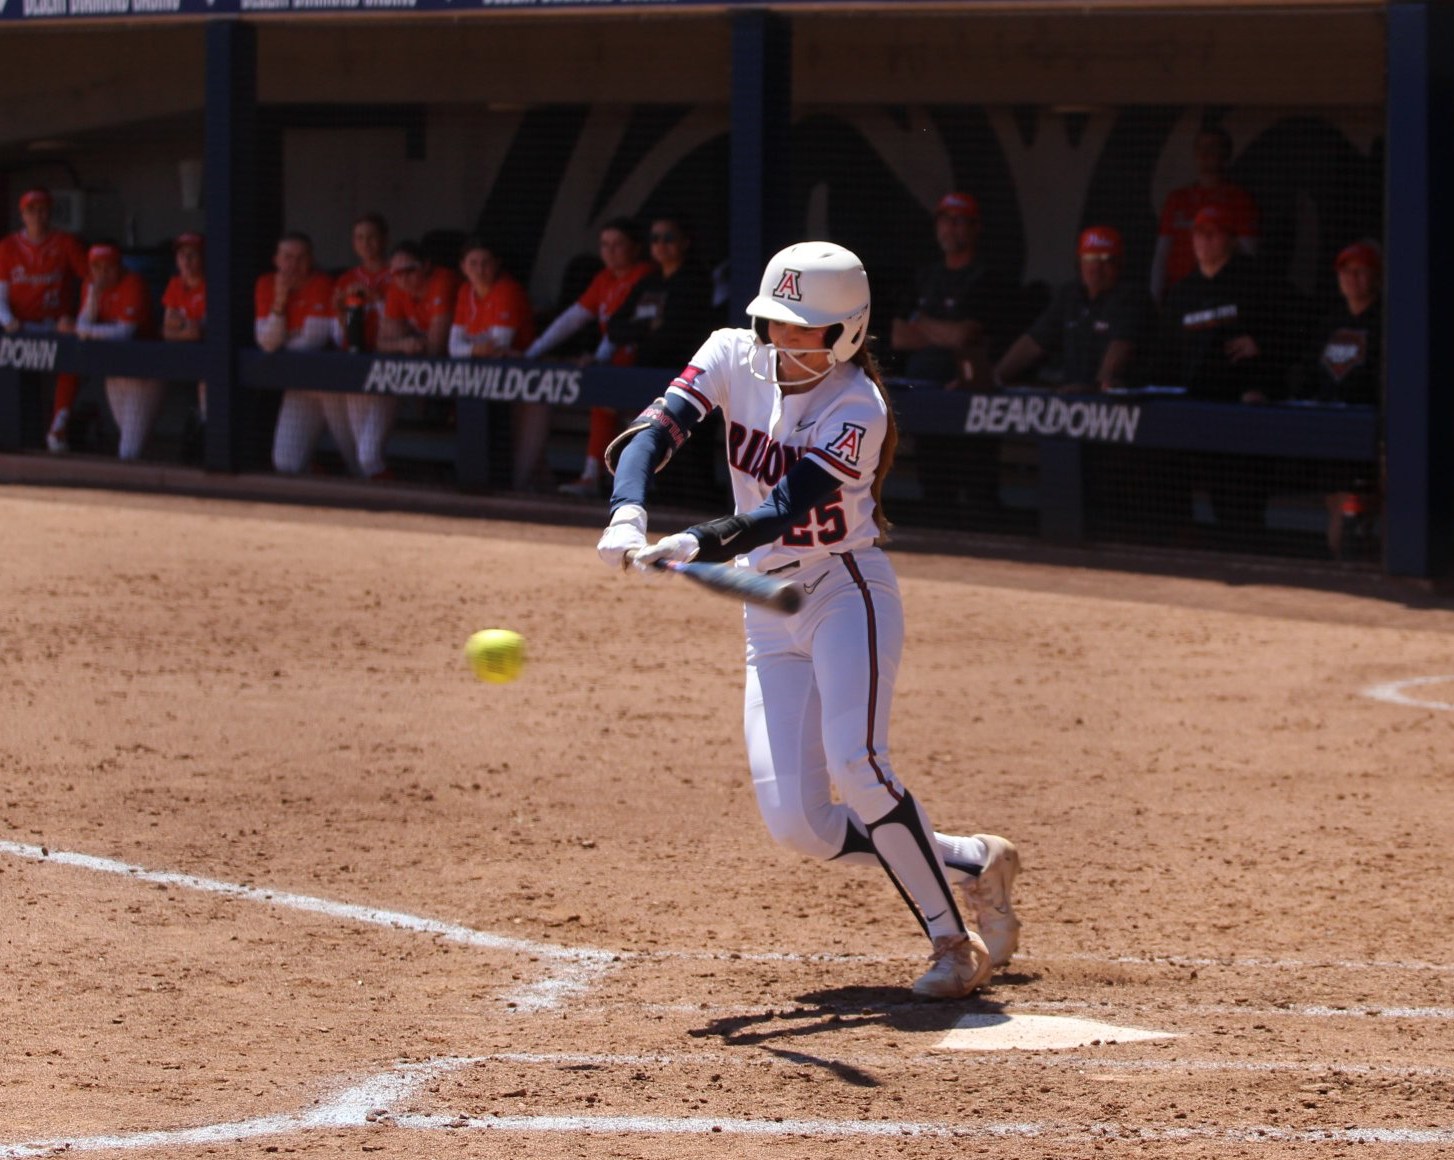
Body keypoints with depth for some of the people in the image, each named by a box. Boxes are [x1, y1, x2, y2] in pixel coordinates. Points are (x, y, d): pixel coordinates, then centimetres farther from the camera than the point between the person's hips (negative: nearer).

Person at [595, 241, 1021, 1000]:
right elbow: (654, 430, -16)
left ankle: (956, 944, -13)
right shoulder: (734, 357, -3)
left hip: (846, 592, -6)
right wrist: (628, 515, -36)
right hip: (768, 611, 6)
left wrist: (694, 547, -47)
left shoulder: (858, 409, -19)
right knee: (800, 827, -4)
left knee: (855, 764, -27)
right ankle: (971, 865, 16)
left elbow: (785, 511, -30)